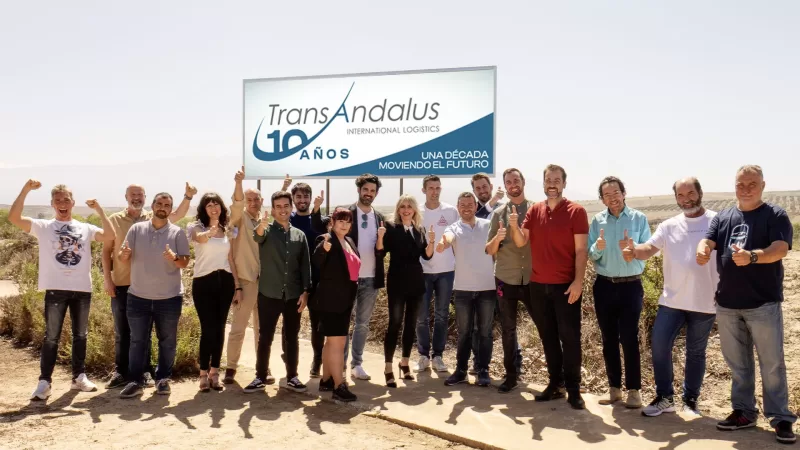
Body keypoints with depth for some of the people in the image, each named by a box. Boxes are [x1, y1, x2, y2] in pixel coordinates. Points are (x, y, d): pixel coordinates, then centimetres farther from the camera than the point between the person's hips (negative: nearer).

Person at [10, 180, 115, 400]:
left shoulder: (85, 228, 9)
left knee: (80, 335, 12)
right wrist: (26, 189, -16)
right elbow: (14, 218, -10)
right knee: (51, 337, 0)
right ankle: (44, 382, 8)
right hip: (56, 289, -2)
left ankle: (79, 376, 24)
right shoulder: (43, 226, 4)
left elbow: (110, 236, -5)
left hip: (82, 289, 3)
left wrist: (99, 210, -7)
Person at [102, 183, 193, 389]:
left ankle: (144, 372, 18)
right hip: (121, 284, 0)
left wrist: (188, 196, -32)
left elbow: (177, 215, -14)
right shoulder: (115, 219, 4)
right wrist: (107, 278, -4)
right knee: (121, 331, 9)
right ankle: (120, 372, 19)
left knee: (144, 331, 9)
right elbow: (106, 250, 4)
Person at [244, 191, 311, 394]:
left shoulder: (300, 235, 7)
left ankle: (292, 377, 21)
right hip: (269, 294, -2)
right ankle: (260, 377, 17)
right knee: (265, 338, 4)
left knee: (292, 338, 10)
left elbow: (305, 265, 7)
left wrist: (305, 291, -2)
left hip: (293, 295, 2)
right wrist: (262, 225, -51)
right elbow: (257, 236, -27)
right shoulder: (266, 231, -2)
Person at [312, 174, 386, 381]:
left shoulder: (379, 218, 9)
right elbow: (320, 227, -14)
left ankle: (357, 364, 23)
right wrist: (317, 209, -30)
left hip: (370, 279, 4)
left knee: (363, 323, 12)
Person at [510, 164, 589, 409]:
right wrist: (514, 226, -18)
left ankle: (573, 389, 10)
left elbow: (581, 250, -9)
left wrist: (578, 281, -16)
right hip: (538, 285, 5)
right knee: (548, 337, 12)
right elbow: (521, 242, 1)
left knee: (570, 338, 1)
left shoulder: (576, 211, -5)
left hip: (566, 285, -4)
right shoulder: (534, 211, 7)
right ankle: (555, 384, 23)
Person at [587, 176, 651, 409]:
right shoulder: (597, 220, 3)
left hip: (631, 286, -2)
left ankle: (634, 389, 9)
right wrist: (597, 248, -21)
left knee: (629, 339, -1)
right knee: (609, 339, 9)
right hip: (604, 286, 3)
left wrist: (633, 247, -25)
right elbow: (589, 254, 0)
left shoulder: (639, 218, -2)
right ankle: (614, 387, 19)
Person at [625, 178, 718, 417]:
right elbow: (649, 248, -6)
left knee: (696, 353, 13)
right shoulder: (669, 226, 5)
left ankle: (690, 399, 28)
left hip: (705, 302, -2)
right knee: (659, 346, 0)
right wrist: (634, 251, -30)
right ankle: (664, 397, 16)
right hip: (671, 300, 3)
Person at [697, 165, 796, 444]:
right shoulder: (722, 217, 10)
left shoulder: (775, 215, -3)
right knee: (737, 364, 13)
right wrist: (702, 252, -29)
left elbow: (780, 248, -18)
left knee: (772, 364, 2)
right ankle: (743, 412, 25)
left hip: (763, 303, -4)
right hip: (727, 304, 4)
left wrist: (751, 256, -38)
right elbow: (707, 242, -3)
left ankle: (781, 418, 13)